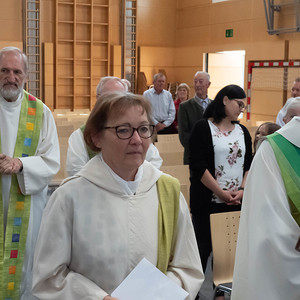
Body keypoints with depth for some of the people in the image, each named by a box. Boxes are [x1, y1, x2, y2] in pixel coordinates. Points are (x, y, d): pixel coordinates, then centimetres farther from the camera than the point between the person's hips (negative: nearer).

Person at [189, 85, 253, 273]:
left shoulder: (242, 131, 14)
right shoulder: (203, 128, -4)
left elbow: (249, 164, 13)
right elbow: (198, 166, -11)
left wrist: (243, 190, -4)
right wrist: (221, 192, -12)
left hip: (237, 201, 5)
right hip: (207, 201, -5)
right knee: (204, 247, 0)